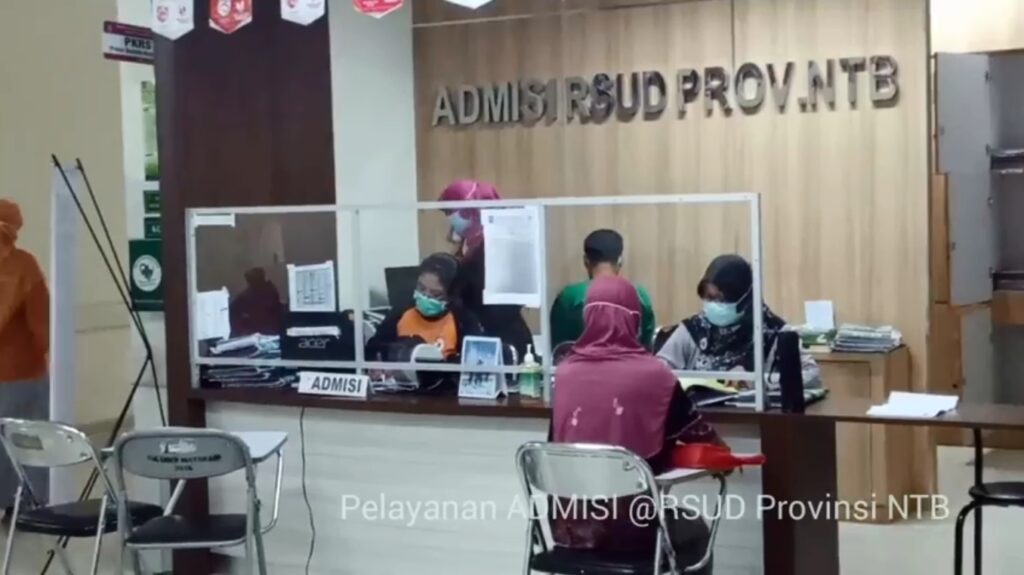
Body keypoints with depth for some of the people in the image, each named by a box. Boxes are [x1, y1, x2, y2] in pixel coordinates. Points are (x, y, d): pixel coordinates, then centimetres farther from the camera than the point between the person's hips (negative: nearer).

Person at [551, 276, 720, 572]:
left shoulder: (564, 373, -2)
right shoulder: (653, 374, -11)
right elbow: (700, 437, 3)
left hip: (568, 527, 4)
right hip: (629, 528, -4)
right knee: (694, 531, 27)